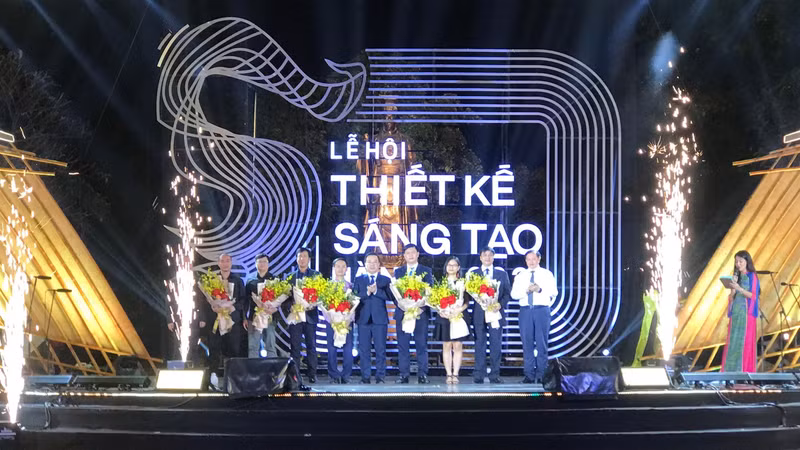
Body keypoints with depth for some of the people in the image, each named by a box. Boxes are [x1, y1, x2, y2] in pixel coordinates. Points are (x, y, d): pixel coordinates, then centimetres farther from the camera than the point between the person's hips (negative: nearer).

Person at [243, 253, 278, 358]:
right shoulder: (251, 282, 11)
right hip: (254, 318, 1)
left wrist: (275, 308, -15)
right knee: (252, 347, 0)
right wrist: (245, 318, 6)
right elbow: (246, 301, 11)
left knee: (271, 346, -2)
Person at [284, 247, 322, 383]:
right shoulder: (290, 277, 12)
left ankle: (312, 374, 2)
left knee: (311, 346, -1)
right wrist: (288, 308, -8)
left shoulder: (316, 275, 7)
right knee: (295, 347, 1)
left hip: (310, 315, -1)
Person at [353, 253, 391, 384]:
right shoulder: (358, 279, 12)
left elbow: (389, 296, -5)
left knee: (380, 349, -1)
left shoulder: (385, 280, 10)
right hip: (363, 319, 1)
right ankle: (365, 377, 6)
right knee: (364, 349, 1)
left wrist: (376, 291, -17)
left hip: (380, 319, -1)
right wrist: (367, 292, -15)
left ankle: (380, 376, 4)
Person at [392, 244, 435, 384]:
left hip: (421, 312, -2)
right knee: (403, 345, 1)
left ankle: (422, 375, 2)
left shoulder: (427, 271, 7)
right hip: (402, 312, 2)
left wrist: (422, 308, -16)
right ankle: (404, 375, 4)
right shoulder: (398, 271, 13)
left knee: (421, 344, -1)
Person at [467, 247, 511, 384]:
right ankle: (479, 375, 6)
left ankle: (495, 375, 5)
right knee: (479, 344, 2)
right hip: (479, 314, 0)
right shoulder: (473, 273, 9)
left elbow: (507, 293, 9)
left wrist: (501, 304, -9)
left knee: (496, 344, 0)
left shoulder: (502, 273, 11)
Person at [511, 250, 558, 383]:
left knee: (542, 343, -2)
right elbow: (514, 294, 3)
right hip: (525, 311, 2)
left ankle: (541, 375, 2)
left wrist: (540, 289, -19)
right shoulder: (520, 276, 13)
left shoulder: (547, 274, 7)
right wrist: (526, 290, -14)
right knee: (527, 343, 2)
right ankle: (529, 375, 7)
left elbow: (553, 292, -4)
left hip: (542, 310, -2)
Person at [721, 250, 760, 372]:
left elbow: (753, 295, -8)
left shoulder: (752, 277, 1)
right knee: (733, 343, 0)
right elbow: (731, 298, 12)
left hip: (747, 314, -5)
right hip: (735, 313, 5)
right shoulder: (736, 277, 15)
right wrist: (733, 287, -6)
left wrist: (739, 288, -19)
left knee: (745, 343, -7)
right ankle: (732, 371, 0)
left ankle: (745, 370, -5)